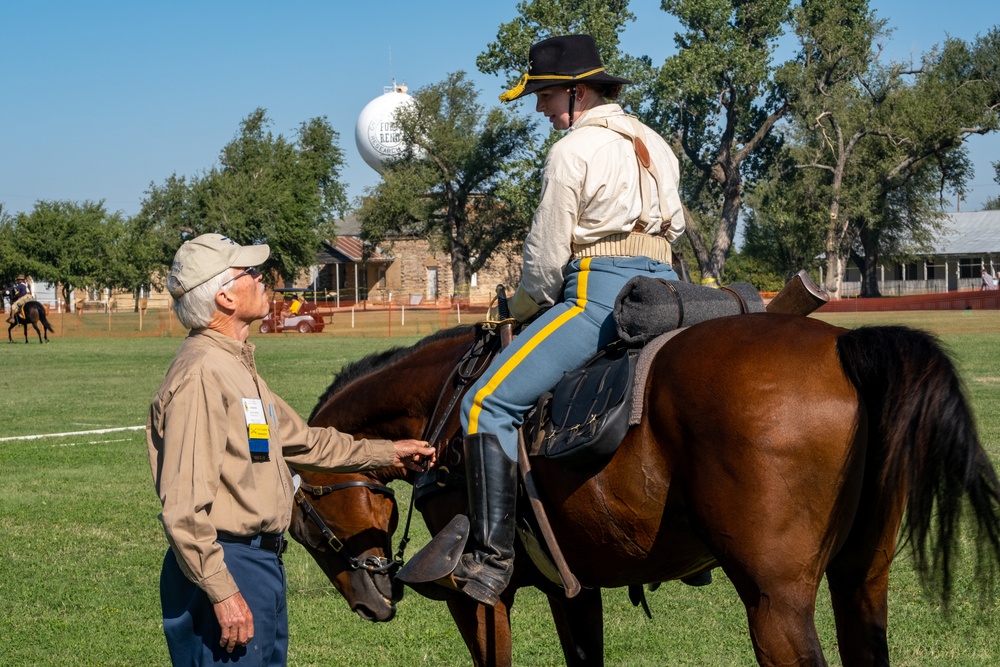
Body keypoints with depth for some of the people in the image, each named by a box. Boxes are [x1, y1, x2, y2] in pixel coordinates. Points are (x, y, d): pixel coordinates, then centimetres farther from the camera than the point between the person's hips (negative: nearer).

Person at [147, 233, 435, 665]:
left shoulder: (236, 368, 16)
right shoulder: (201, 375, -19)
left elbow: (301, 442, 29)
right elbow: (184, 506, -25)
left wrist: (387, 453, 32)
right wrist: (222, 593, -27)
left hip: (261, 562, 11)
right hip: (226, 567, -11)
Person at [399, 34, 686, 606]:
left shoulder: (572, 152, -7)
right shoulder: (656, 145, 18)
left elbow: (547, 258, -6)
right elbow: (675, 226, 24)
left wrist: (524, 305, 11)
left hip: (599, 292, -9)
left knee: (490, 404, -10)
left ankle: (492, 557, -19)